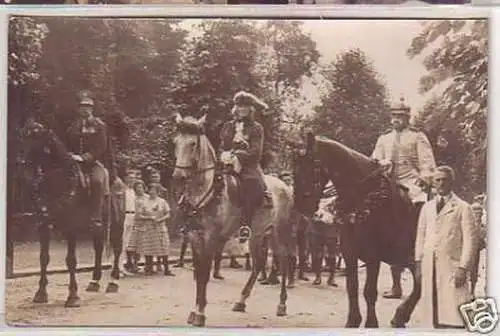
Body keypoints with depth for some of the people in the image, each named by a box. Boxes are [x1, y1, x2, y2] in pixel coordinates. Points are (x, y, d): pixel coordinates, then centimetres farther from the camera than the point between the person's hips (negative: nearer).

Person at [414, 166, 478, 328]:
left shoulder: (463, 208, 1)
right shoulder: (427, 207, 16)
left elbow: (470, 240, -4)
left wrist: (463, 268, -11)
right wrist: (418, 263, 8)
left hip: (452, 266, -5)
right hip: (429, 267, 5)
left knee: (453, 318, -8)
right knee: (435, 315, 7)